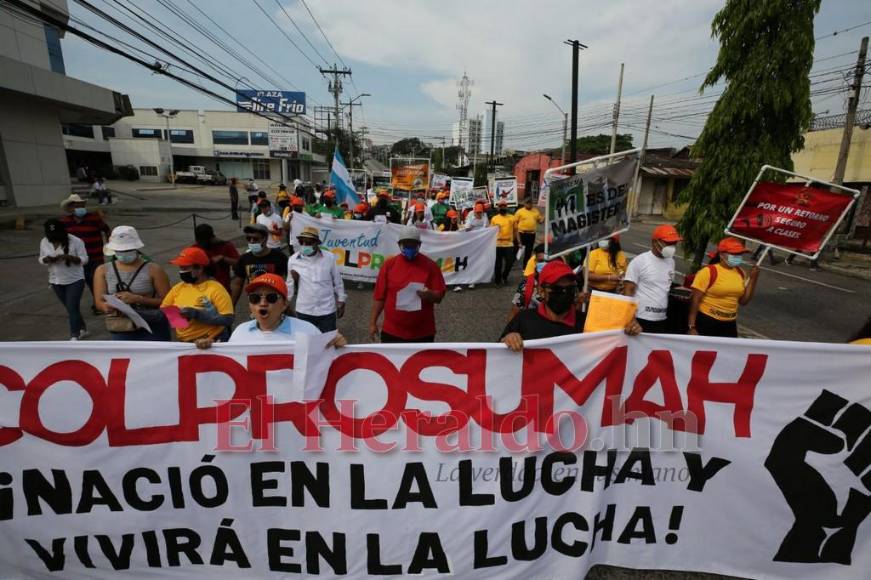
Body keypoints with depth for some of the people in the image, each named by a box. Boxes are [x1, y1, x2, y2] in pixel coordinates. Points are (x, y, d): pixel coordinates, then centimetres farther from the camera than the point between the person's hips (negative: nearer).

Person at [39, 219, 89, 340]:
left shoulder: (75, 241, -13)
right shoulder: (44, 242, 2)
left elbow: (84, 259, -11)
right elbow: (41, 259, 11)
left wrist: (68, 257, -28)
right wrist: (47, 259, -13)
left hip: (75, 280, -5)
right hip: (56, 281, 5)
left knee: (72, 308, -9)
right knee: (70, 308, 13)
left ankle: (74, 336, -5)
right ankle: (82, 329, 28)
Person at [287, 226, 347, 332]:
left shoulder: (329, 257, -6)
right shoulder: (292, 260, -3)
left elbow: (337, 282, 5)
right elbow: (290, 285, 6)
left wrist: (341, 301, 8)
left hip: (327, 311, -1)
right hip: (303, 311, 1)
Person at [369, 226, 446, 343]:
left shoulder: (430, 266, -3)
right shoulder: (389, 264, 0)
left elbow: (439, 296, -3)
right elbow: (379, 296, 3)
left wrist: (429, 295, -25)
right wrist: (373, 322, 2)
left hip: (423, 333, 0)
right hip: (392, 331, 1)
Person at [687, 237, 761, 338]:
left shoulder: (740, 273, 6)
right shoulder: (708, 272, -13)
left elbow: (743, 301, 9)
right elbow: (695, 300, -15)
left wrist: (753, 279, 0)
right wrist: (691, 327, -18)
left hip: (729, 324, 6)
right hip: (706, 322, -6)